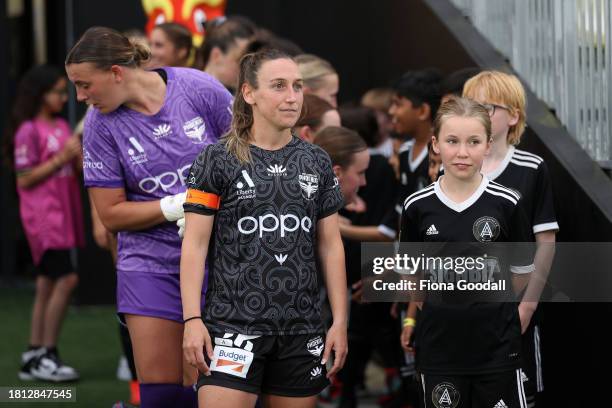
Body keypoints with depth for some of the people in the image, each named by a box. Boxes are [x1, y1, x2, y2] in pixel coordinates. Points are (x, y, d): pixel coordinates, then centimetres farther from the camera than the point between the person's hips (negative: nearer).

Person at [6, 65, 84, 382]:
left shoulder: (62, 127, 12)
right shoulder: (29, 131, -11)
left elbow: (75, 172, 18)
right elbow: (24, 180, -14)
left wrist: (78, 157, -2)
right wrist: (60, 159, -19)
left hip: (63, 216, 8)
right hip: (43, 216, -8)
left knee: (48, 284, 9)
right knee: (66, 279, -15)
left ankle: (33, 357, 14)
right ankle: (46, 356, -10)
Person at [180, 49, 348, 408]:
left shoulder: (317, 162, 10)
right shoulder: (218, 160, -1)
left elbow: (330, 246, 13)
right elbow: (195, 244, -3)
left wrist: (340, 320, 7)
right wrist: (192, 319, -11)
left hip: (302, 328, 4)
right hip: (234, 323, -4)